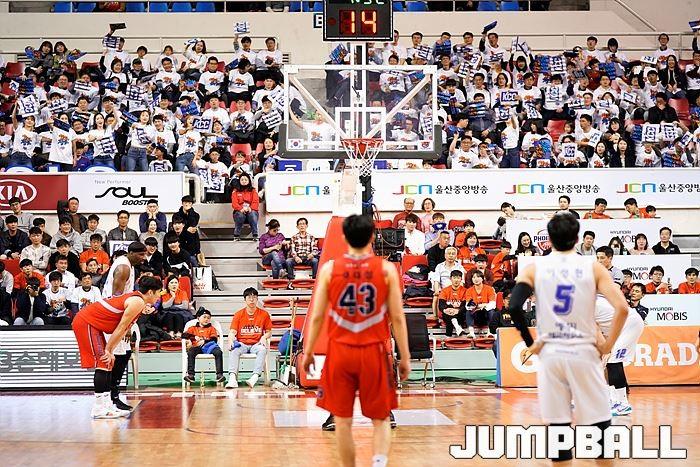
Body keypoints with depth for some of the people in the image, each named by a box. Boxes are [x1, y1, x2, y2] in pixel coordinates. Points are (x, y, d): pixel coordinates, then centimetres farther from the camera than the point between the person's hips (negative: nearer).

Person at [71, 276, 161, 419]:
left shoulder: (136, 299, 13)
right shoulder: (138, 302, -18)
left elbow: (123, 330, 13)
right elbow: (121, 328, -17)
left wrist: (110, 351, 8)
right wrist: (108, 350, -12)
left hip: (90, 323, 11)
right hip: (85, 322, -11)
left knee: (108, 364, 11)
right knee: (102, 363, -12)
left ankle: (107, 405, 12)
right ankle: (99, 408, -13)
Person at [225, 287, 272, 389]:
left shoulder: (264, 314, 5)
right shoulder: (239, 314, 5)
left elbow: (269, 332, 11)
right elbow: (232, 332, 1)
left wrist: (264, 337, -12)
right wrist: (231, 341, -21)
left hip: (256, 344, 0)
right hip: (242, 344, 0)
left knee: (263, 350, -35)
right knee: (233, 350, -33)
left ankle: (255, 377, -47)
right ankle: (232, 378, -48)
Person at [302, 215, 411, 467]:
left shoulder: (329, 268, -1)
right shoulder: (386, 269, -3)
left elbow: (316, 317, 0)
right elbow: (398, 318, -3)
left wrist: (308, 352, 10)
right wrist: (405, 358, 4)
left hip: (339, 353, 0)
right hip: (374, 352, 0)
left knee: (342, 420, 10)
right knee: (381, 420, 10)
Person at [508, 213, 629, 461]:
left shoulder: (534, 268, 3)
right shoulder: (593, 268, 2)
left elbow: (514, 307, -9)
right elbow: (622, 308, -9)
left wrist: (530, 343, 1)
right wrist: (608, 344, 1)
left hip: (550, 353, 1)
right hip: (584, 352, -1)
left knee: (557, 423, 6)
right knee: (599, 422, 4)